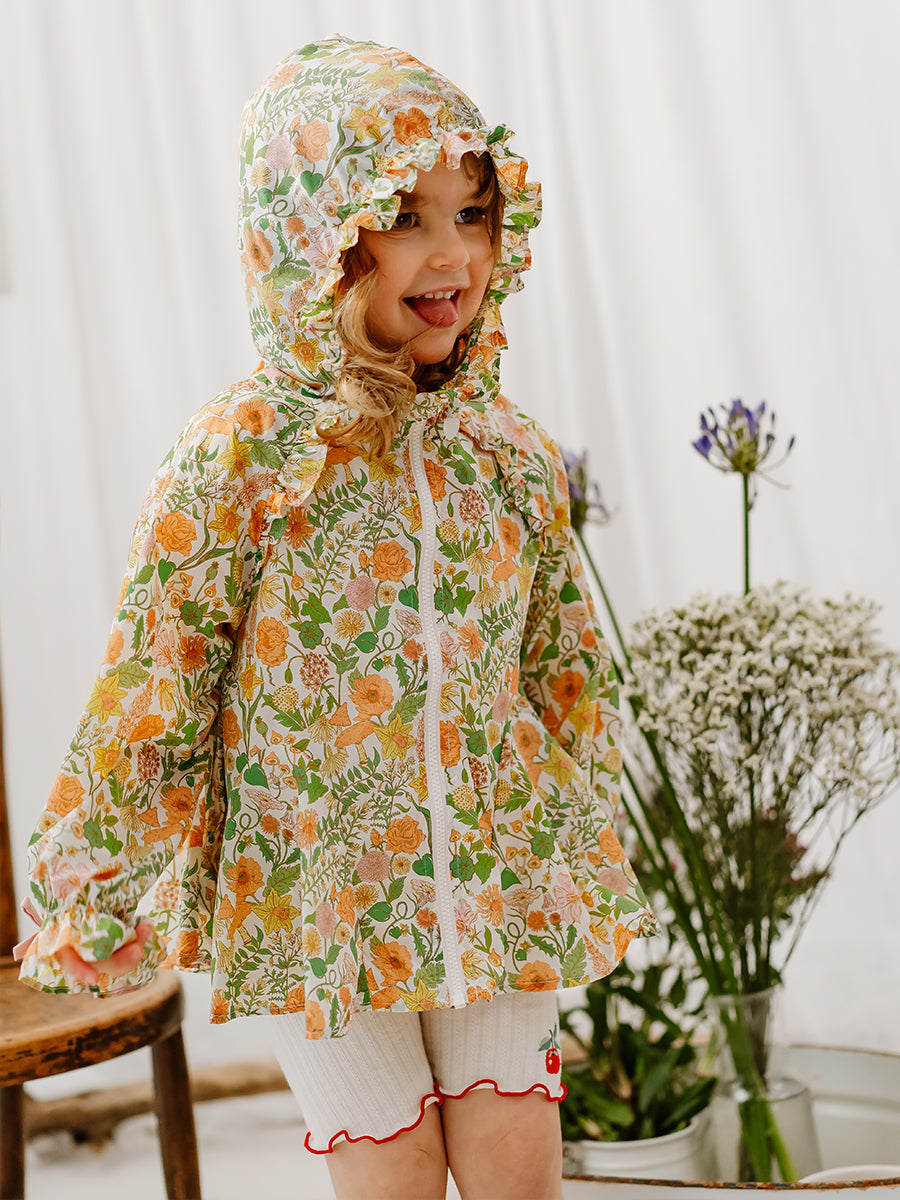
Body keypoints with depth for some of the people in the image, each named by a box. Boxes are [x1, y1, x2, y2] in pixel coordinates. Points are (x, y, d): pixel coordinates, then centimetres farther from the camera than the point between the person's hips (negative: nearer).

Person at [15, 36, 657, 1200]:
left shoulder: (510, 455, -1)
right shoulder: (242, 455, -14)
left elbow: (569, 671, 11)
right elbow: (151, 681, -11)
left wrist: (582, 859, 16)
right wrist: (91, 896, -7)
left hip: (496, 887, 4)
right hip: (319, 895, -3)